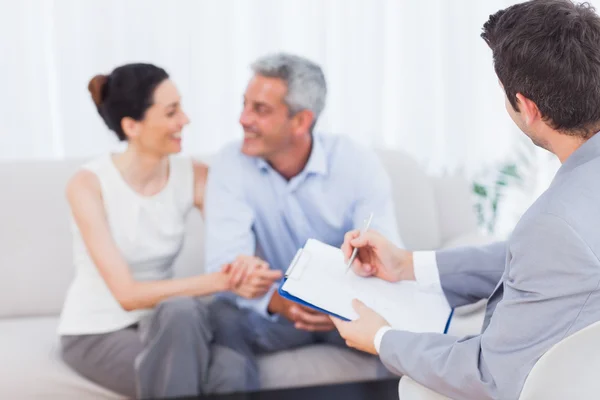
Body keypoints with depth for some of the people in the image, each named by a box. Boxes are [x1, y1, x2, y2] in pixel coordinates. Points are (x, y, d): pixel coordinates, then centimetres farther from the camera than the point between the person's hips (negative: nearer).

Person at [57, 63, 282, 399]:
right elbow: (127, 294, -24)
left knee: (231, 370, -29)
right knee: (181, 310, -34)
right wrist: (221, 281, -35)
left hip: (157, 322, 3)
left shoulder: (194, 176, -6)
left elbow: (239, 249, -13)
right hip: (95, 334, -3)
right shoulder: (88, 185, -18)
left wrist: (246, 269, -39)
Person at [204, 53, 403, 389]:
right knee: (223, 315, -30)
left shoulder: (360, 166, -14)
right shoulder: (232, 166, -13)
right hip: (278, 309, 0)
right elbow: (225, 263, -22)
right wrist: (279, 301, -44)